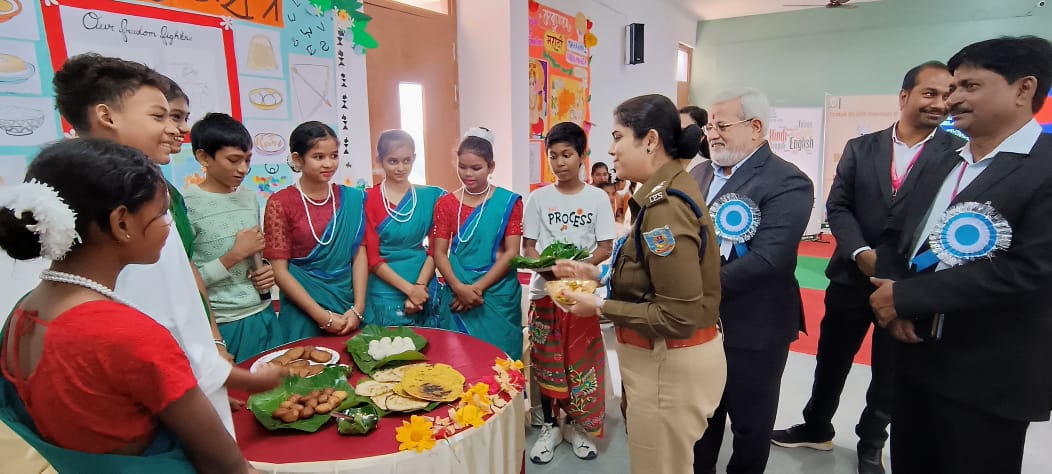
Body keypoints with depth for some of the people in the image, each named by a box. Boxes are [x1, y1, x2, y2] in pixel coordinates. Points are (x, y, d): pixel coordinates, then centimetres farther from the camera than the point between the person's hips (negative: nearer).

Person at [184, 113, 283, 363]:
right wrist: (235, 254, -18)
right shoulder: (187, 205, -13)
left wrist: (266, 271, -1)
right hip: (224, 326, -6)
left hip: (265, 316, 6)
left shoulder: (250, 197, 6)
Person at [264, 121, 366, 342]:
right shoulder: (281, 203, -7)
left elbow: (359, 255, 0)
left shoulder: (351, 199, 2)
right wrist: (323, 316, -14)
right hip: (303, 313, -3)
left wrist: (358, 309, -10)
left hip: (349, 311, 3)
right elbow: (279, 271, -9)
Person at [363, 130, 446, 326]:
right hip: (384, 294, -2)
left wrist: (419, 286, -10)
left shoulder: (431, 196, 3)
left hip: (424, 292, 2)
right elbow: (372, 257, -5)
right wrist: (409, 289, -12)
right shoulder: (369, 199, -3)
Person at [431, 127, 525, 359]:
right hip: (457, 296, 2)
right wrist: (459, 287, -14)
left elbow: (512, 253, -7)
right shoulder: (446, 203, 5)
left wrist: (478, 287, -13)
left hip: (498, 296, -1)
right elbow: (439, 253, 1)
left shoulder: (509, 202, -2)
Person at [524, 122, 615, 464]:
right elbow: (528, 246, 2)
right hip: (545, 290, 1)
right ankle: (550, 426, 26)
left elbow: (605, 247, -3)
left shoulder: (597, 198, -2)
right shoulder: (538, 198, 1)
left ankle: (576, 425, 27)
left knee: (581, 361, 7)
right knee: (546, 361, 9)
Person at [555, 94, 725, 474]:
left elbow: (679, 318, -27)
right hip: (668, 360, 9)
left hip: (670, 366, -9)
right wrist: (597, 272, 6)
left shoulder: (665, 208, -26)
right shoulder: (669, 191, 5)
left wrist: (601, 308, -19)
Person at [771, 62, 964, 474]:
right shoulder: (860, 148, 2)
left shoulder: (959, 154, -4)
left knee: (890, 371, 16)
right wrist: (862, 254, -16)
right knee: (831, 360, 14)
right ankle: (816, 427, 37)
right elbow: (838, 207, -2)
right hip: (853, 276, 2)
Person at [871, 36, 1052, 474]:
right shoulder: (939, 169, 11)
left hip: (989, 378, -6)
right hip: (914, 357, 7)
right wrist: (896, 307, -8)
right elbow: (895, 238, 10)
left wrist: (905, 297, -19)